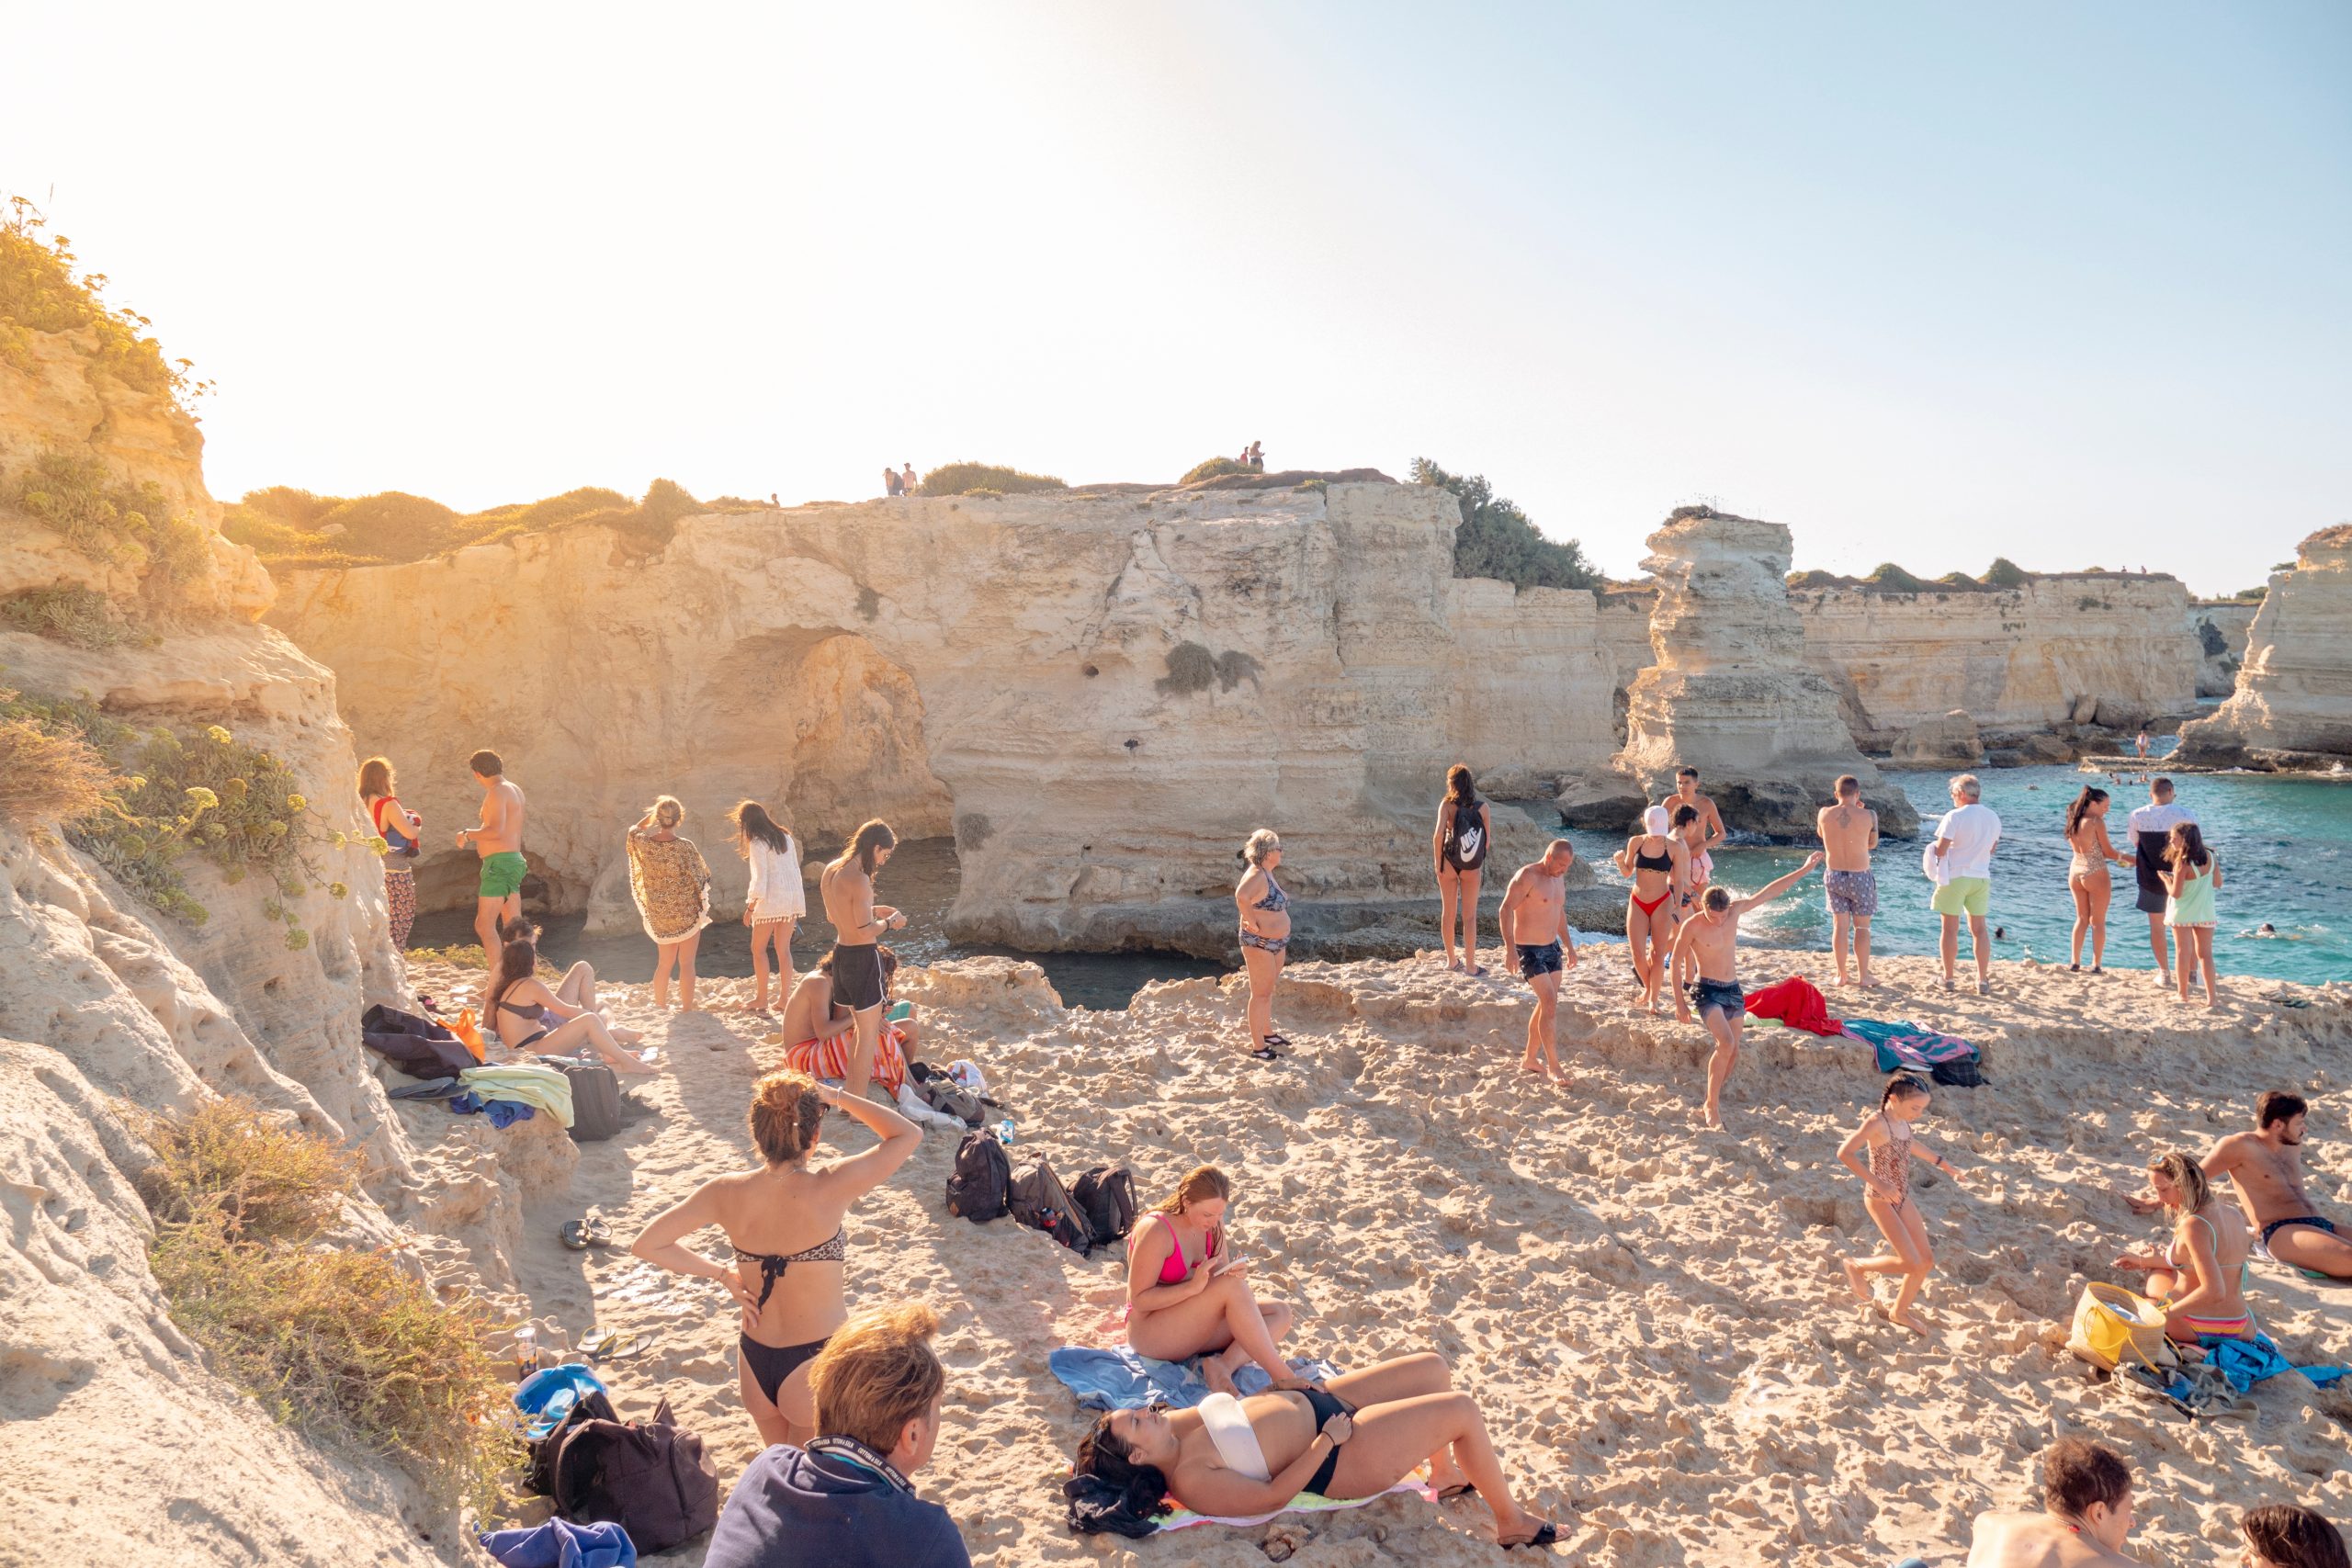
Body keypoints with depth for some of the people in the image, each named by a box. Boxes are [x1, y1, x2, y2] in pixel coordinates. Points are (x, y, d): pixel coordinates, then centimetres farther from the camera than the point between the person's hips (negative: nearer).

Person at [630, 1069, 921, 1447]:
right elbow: (909, 1135, -11)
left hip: (754, 1363, 4)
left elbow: (646, 1244, 0)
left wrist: (723, 1273, 3)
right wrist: (837, 1097, -7)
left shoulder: (727, 1193, -10)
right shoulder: (829, 1188, -22)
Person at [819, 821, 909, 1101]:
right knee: (870, 1034, 3)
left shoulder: (830, 871, 5)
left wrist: (873, 910, 14)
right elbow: (866, 931, -23)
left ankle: (848, 1096, 31)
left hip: (841, 953, 9)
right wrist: (890, 922, -5)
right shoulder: (859, 880, -23)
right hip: (863, 957, -9)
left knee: (863, 1027, 23)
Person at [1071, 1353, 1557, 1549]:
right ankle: (1511, 1521, 13)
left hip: (1317, 1399, 9)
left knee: (1435, 1368, 15)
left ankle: (1448, 1473, 38)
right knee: (1464, 1411, -9)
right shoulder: (1191, 1481, -26)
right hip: (1342, 1457, -8)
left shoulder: (1174, 1424, -3)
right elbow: (1274, 1493, -25)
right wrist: (1327, 1440, -21)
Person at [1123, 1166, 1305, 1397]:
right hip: (1150, 1332, -8)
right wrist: (1193, 1287, -31)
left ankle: (1224, 1365, -29)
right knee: (1231, 1286, -30)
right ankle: (1282, 1378, -29)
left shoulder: (1212, 1224, 1)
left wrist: (1235, 1273, -19)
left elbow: (1222, 1277, 6)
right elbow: (1138, 1299, -20)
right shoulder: (1156, 1231, -20)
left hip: (1193, 1325, 8)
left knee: (1281, 1314, -9)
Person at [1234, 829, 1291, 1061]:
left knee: (1269, 990, 22)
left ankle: (1268, 1034, 38)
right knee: (1261, 994, -3)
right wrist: (1253, 924, -32)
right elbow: (1241, 896, -43)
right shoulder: (1256, 875, -22)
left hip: (1277, 942, 10)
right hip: (1259, 944, -10)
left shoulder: (1267, 874, 9)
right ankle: (1257, 1048, 4)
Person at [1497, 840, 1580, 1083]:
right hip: (1529, 950, -9)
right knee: (1550, 1004, -12)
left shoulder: (1559, 878, 10)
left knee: (1546, 1005, 12)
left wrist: (1569, 945, 24)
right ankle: (1553, 1067, -6)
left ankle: (1530, 1059, 24)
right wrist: (1510, 948, -28)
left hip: (1552, 948, 9)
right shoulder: (1527, 876, -16)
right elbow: (1506, 910, -21)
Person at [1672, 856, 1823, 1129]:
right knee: (1726, 1043, -23)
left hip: (1733, 990, 6)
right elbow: (1676, 963, -7)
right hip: (1708, 991, -6)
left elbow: (1770, 891, 5)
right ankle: (1711, 1106, -12)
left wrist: (1805, 869, 7)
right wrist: (1680, 1002, -7)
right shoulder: (1692, 926, -14)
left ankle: (1713, 1102, 21)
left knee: (1733, 1053, 6)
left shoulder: (1736, 910, -1)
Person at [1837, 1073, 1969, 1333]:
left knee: (1926, 1260, 11)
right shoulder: (1876, 1122, -22)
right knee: (1911, 1263, -13)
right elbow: (1844, 1154, -28)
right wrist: (1878, 1183, -30)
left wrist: (1941, 1163, 29)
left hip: (1902, 1198, 8)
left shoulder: (1903, 1121, 3)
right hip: (1880, 1200, -8)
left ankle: (1900, 1312, 30)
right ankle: (1857, 1266, 12)